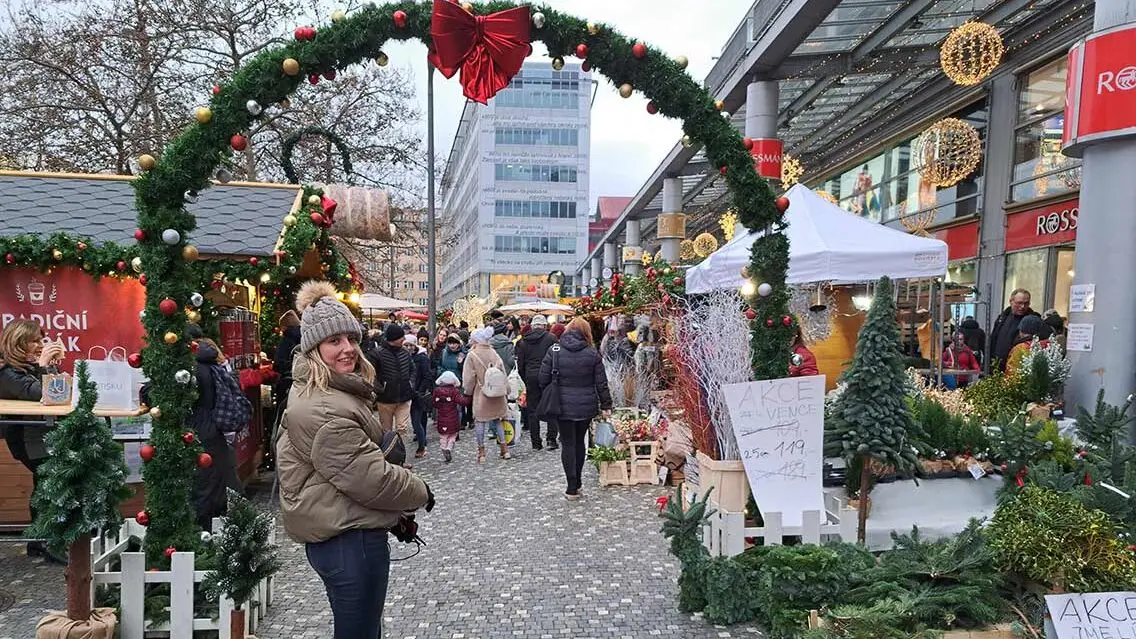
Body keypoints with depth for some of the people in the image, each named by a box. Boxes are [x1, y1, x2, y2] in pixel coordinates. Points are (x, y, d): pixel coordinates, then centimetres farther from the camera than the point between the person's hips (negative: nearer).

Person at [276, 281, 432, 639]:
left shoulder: (332, 393, 11)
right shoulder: (323, 410, -24)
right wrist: (420, 492, -7)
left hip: (340, 532, 11)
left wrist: (396, 512, 20)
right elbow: (371, 478, -25)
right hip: (349, 541, -11)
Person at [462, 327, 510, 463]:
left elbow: (469, 378, -8)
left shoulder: (472, 355, -11)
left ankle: (481, 452, 9)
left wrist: (468, 392, 8)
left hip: (481, 393, -4)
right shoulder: (494, 353, 2)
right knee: (497, 420, 16)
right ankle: (505, 449, 16)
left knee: (480, 421, 7)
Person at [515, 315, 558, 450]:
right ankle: (552, 440, 0)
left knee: (532, 410, 8)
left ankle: (536, 443, 8)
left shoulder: (523, 341, 7)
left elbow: (520, 364, 9)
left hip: (530, 377, 2)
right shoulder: (551, 338, -3)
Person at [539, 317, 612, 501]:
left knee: (568, 444, 4)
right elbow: (601, 383, -1)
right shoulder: (592, 354, -3)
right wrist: (606, 405, 6)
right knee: (580, 442, 16)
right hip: (586, 406, 2)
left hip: (563, 406, -2)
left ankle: (572, 488, 2)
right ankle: (577, 483, 25)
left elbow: (544, 379, -4)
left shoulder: (554, 351, -5)